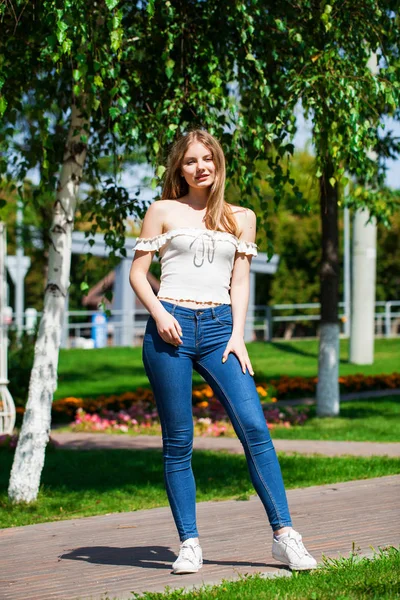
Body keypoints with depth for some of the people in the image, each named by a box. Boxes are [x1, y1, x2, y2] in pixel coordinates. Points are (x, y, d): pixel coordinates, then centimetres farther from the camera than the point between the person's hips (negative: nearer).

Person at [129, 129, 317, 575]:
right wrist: (158, 313, -10)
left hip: (219, 328, 1)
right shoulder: (163, 212, 10)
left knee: (254, 426, -12)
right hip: (171, 329, -1)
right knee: (178, 441, -1)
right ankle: (189, 544, 5)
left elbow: (240, 280, 12)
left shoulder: (241, 218, 16)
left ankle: (284, 536, -11)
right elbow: (138, 273, 8)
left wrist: (237, 335, -1)